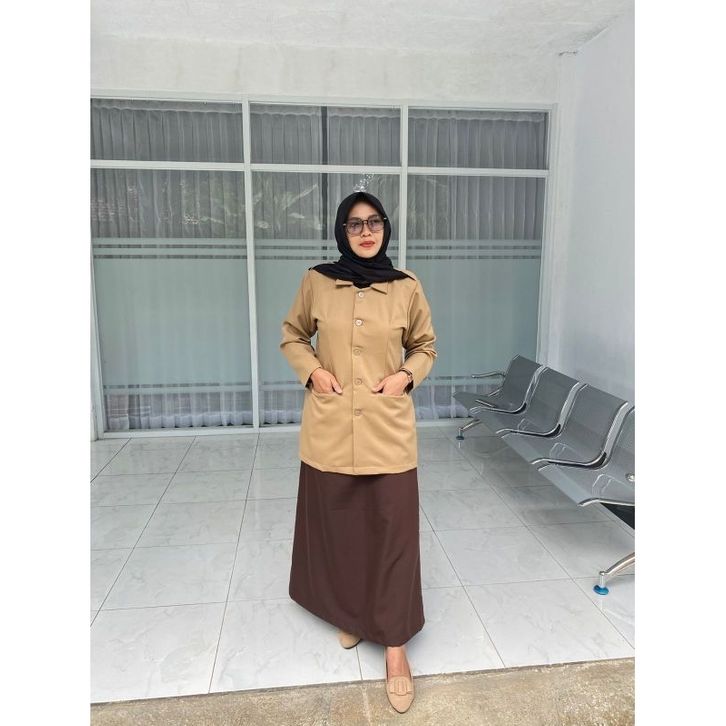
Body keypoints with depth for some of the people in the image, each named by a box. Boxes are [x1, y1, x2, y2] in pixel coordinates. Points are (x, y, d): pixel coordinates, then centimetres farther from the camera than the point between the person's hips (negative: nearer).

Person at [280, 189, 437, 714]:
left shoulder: (407, 287, 0)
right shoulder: (317, 282, 0)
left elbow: (425, 346, 12)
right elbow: (292, 336, 13)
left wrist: (406, 376, -7)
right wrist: (312, 371, -5)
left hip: (387, 428, -1)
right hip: (330, 427, 1)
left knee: (393, 533, 3)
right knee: (336, 528, 14)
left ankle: (395, 646, 19)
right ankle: (350, 615, 41)